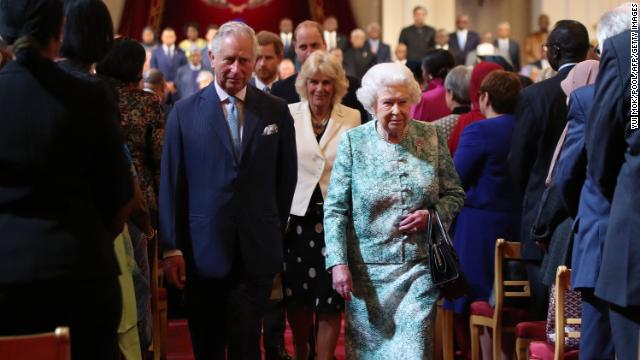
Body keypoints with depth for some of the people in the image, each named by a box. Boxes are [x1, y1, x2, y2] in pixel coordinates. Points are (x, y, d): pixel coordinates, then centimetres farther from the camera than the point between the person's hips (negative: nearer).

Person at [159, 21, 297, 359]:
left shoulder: (276, 111, 4)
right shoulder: (185, 112, 1)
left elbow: (286, 177, 10)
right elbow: (171, 183, 0)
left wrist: (274, 233, 10)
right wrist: (172, 248, -4)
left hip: (257, 252, 0)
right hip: (202, 252, 0)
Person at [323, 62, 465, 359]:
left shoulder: (432, 138, 2)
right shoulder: (352, 142, -3)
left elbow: (455, 195, 10)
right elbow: (335, 209, -3)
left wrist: (431, 214, -11)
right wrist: (338, 263, -12)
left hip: (419, 268, 0)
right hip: (368, 270, 0)